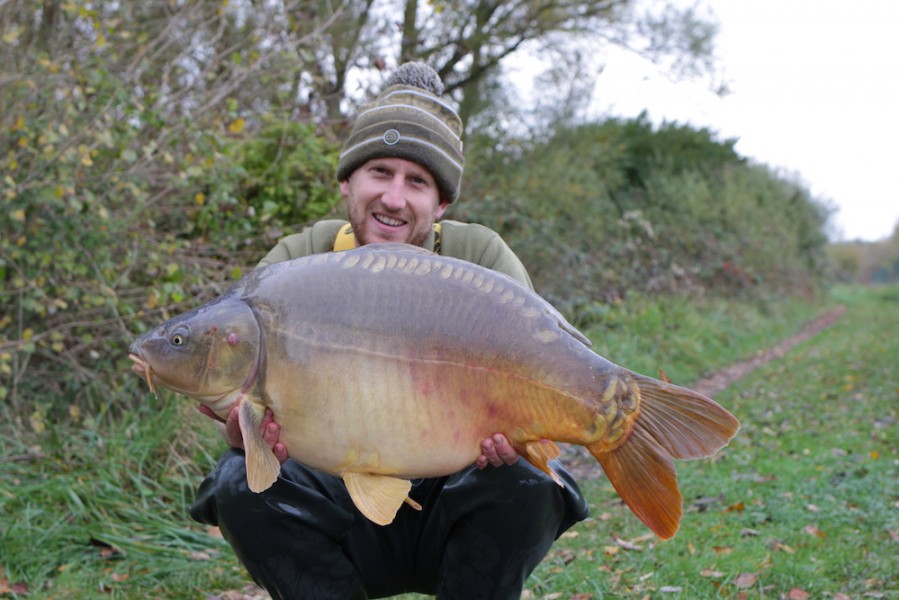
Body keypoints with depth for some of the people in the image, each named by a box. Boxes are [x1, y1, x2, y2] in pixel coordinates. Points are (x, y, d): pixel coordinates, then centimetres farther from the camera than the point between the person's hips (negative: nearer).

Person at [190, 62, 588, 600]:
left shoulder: (482, 258, -11)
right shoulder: (297, 263, -9)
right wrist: (247, 427, -40)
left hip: (450, 509, 0)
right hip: (343, 513, 1)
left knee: (528, 481, -29)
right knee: (240, 483, -25)